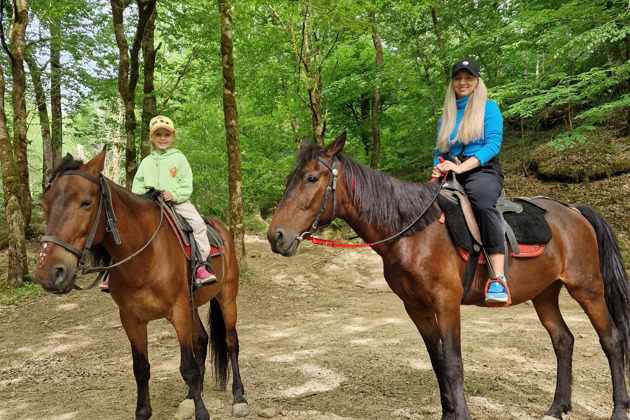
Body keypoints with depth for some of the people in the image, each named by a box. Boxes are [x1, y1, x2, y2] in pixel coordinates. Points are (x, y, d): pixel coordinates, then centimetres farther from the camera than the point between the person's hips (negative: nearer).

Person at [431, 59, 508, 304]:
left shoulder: (489, 108, 9)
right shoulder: (446, 117, 23)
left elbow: (493, 144, -5)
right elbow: (440, 151, 20)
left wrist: (460, 166, -16)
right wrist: (439, 168, -5)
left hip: (483, 170, -5)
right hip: (452, 176, 5)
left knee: (481, 200, -40)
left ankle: (498, 278, -45)